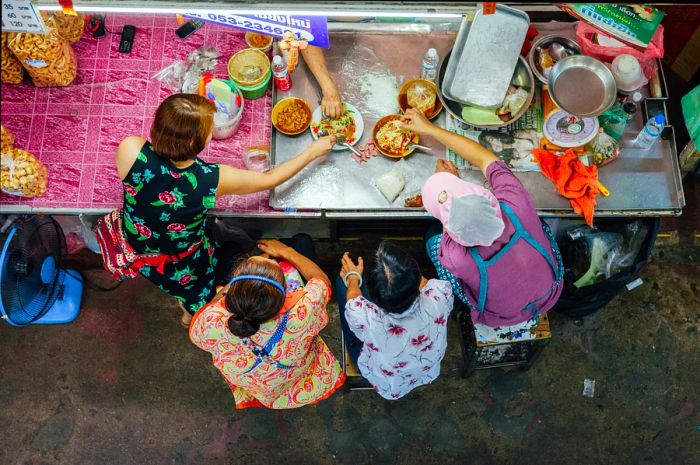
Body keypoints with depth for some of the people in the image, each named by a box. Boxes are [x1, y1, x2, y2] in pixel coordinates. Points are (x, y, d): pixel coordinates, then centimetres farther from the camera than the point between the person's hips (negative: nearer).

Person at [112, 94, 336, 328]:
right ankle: (191, 315, 62)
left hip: (130, 248, 2)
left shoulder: (130, 149, -34)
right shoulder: (214, 179, -36)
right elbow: (270, 179, -17)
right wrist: (313, 151, -4)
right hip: (182, 268, -2)